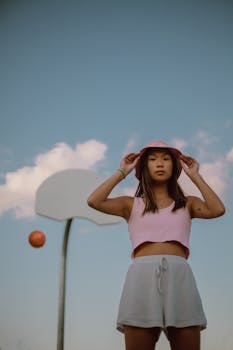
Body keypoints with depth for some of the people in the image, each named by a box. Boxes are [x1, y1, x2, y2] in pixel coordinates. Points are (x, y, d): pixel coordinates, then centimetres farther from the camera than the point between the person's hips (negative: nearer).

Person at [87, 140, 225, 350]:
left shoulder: (187, 204, 21)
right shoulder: (132, 204, 18)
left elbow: (218, 210, 1)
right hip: (142, 275, -1)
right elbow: (94, 201, 2)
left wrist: (195, 176, 12)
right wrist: (122, 172, 12)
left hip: (179, 275, 1)